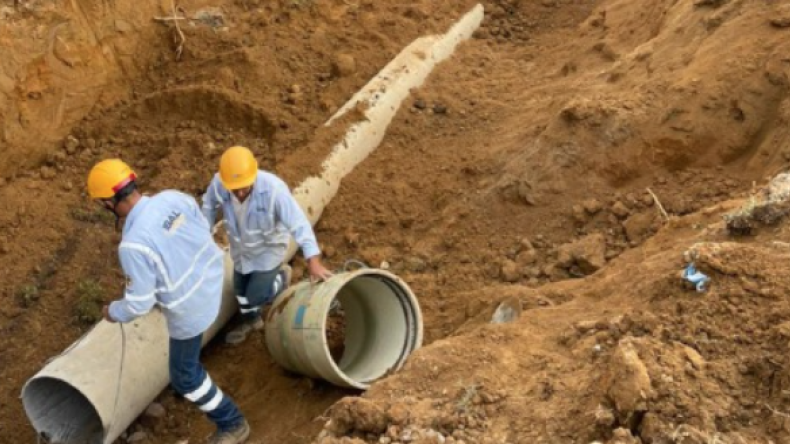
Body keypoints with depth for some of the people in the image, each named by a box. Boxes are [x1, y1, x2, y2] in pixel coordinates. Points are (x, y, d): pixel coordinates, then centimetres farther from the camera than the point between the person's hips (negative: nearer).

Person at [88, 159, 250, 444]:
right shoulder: (173, 197, -14)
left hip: (190, 310, -7)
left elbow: (139, 304, -23)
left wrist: (114, 313, 0)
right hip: (212, 283, 7)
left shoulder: (133, 244, -33)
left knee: (184, 375, 16)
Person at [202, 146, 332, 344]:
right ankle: (251, 321, 52)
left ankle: (281, 277, 29)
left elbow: (298, 223, -38)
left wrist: (313, 261, -45)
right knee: (240, 289, 21)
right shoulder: (218, 184, -29)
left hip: (269, 247, -4)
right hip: (241, 247, 4)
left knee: (256, 296, -3)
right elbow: (208, 207, -6)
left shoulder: (273, 188, -40)